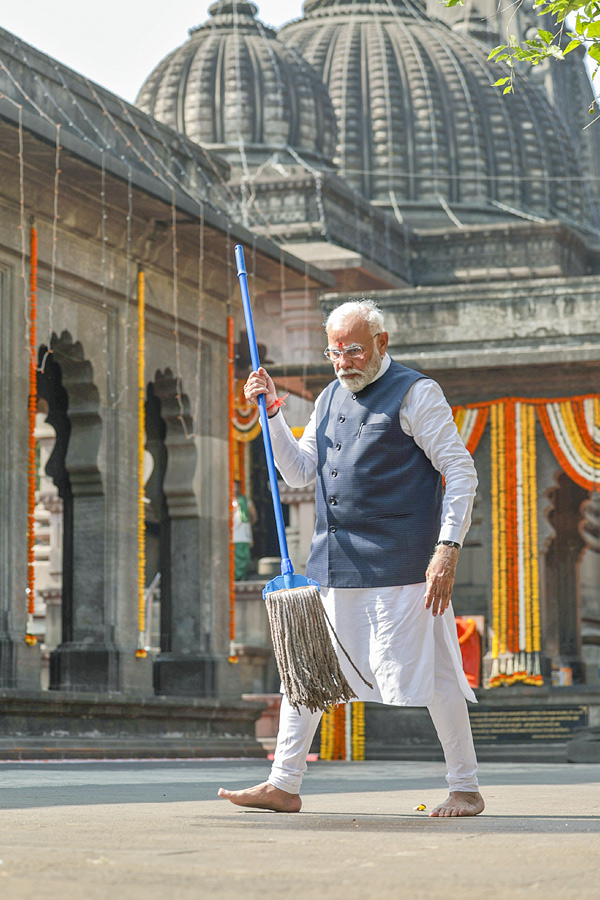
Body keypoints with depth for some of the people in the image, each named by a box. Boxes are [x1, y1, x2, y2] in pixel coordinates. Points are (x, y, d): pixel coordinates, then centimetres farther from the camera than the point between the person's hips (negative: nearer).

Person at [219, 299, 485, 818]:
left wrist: (447, 548, -17)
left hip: (396, 560, -7)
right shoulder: (330, 399, 16)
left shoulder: (414, 393, -4)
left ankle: (465, 789, 8)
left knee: (427, 672, -3)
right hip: (332, 558, 7)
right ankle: (284, 785, 16)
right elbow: (299, 472, 18)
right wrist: (271, 413, 5)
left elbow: (461, 473, -7)